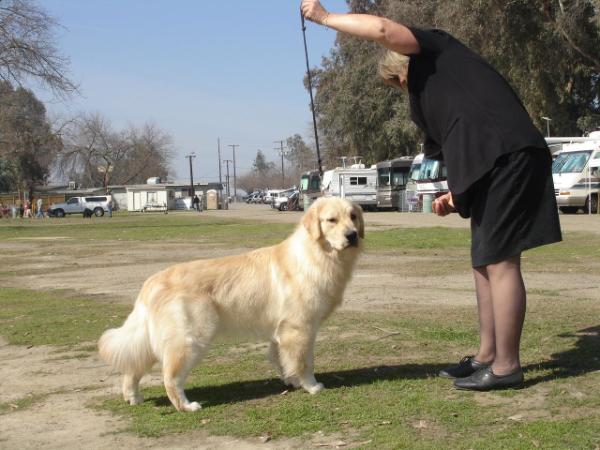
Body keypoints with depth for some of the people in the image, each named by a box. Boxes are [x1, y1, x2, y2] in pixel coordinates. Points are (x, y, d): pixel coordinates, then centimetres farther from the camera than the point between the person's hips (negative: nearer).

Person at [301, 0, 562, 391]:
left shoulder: (434, 48, 7)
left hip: (508, 156, -10)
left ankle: (506, 367, -2)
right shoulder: (436, 88, 30)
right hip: (496, 164, 10)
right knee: (485, 261, 13)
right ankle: (487, 356, 20)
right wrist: (457, 196, 18)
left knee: (499, 261, -8)